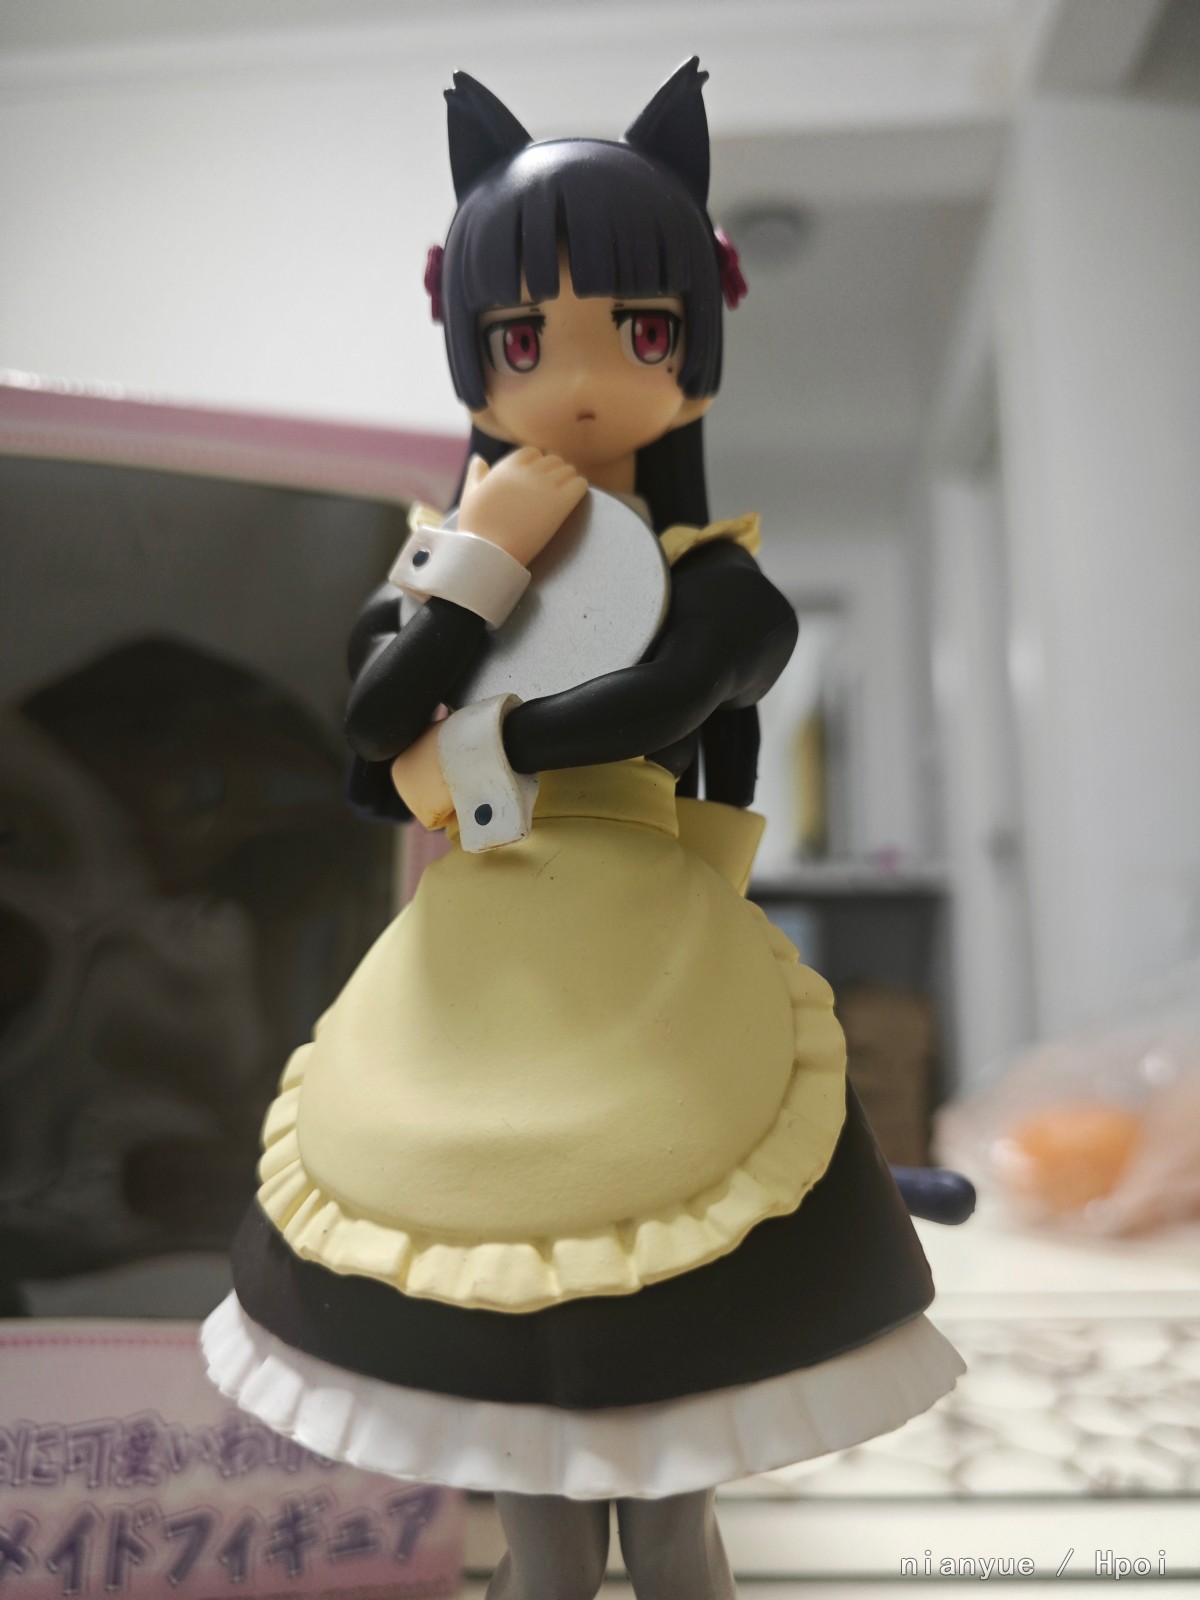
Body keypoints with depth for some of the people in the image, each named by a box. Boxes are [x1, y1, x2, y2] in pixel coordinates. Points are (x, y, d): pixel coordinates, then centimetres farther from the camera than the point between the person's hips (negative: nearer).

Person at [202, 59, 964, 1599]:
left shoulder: (706, 572, -4)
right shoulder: (459, 551, 2)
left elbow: (671, 694, -25)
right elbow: (372, 726, -12)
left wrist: (462, 760, -19)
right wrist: (475, 562, -18)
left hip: (650, 966, -2)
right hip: (485, 966, 3)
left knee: (658, 1325, 9)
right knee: (503, 1276, 15)